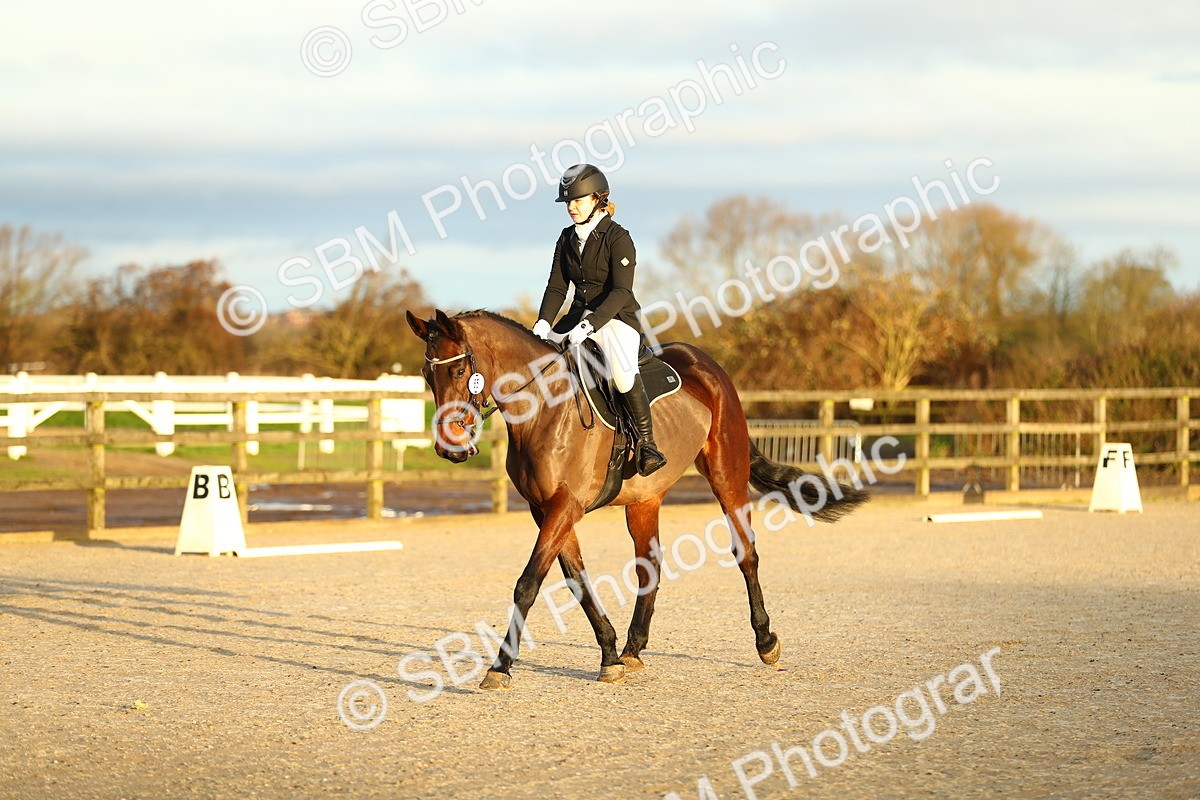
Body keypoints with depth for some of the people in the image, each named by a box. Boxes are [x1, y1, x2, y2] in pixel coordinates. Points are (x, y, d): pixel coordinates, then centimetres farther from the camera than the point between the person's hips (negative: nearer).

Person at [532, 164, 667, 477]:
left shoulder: (618, 238, -10)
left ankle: (647, 443, -24)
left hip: (617, 318, -7)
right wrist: (543, 323, -9)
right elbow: (557, 287, 9)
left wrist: (589, 325, -29)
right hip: (578, 316, 7)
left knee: (623, 371, -34)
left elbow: (620, 292, -18)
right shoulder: (567, 239, 10)